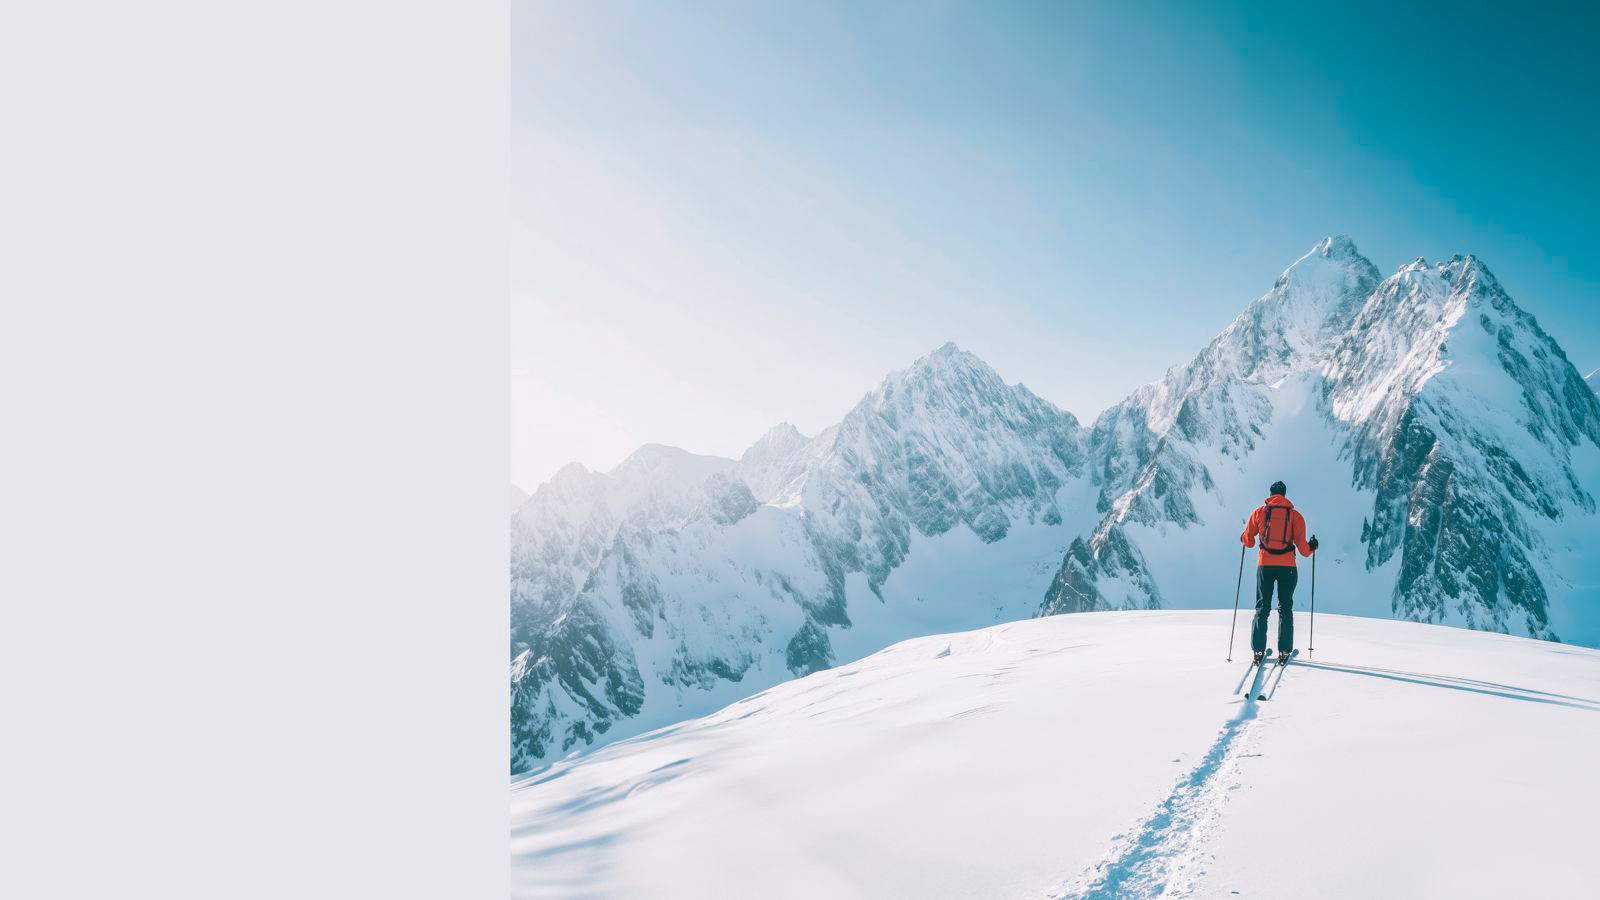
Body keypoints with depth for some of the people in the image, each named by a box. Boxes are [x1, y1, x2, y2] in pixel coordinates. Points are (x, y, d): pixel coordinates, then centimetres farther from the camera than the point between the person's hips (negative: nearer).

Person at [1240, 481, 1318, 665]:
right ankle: (1284, 651, 8)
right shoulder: (1295, 515, -1)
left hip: (1265, 566, 1)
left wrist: (1244, 539, 31)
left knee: (1262, 608, 9)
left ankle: (1258, 651, 3)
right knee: (1285, 608, 11)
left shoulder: (1259, 512, 1)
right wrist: (1312, 547, 19)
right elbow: (1303, 549, -3)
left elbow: (1248, 541, 8)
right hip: (1287, 567, 0)